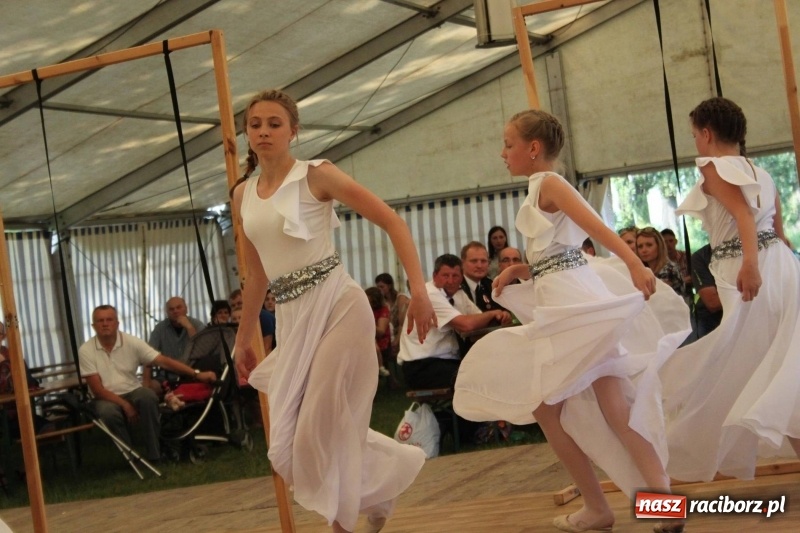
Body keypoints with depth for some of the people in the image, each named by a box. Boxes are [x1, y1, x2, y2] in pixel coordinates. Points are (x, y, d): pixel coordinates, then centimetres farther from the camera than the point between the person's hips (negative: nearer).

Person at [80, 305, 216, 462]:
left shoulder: (131, 342, -6)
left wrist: (196, 374, -21)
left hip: (132, 393, 2)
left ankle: (155, 454, -21)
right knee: (108, 412, -36)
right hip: (107, 398, -1)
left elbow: (163, 361, -11)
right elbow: (97, 390, -12)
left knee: (147, 396, -32)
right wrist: (125, 405, -23)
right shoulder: (86, 351, -9)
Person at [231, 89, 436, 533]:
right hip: (291, 318, 6)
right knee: (288, 445, 7)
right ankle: (377, 496, 28)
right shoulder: (243, 196, 12)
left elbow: (393, 223, -7)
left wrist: (418, 289, -18)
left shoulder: (316, 176, -5)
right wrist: (243, 338, 23)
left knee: (321, 429, -8)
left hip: (336, 304, -6)